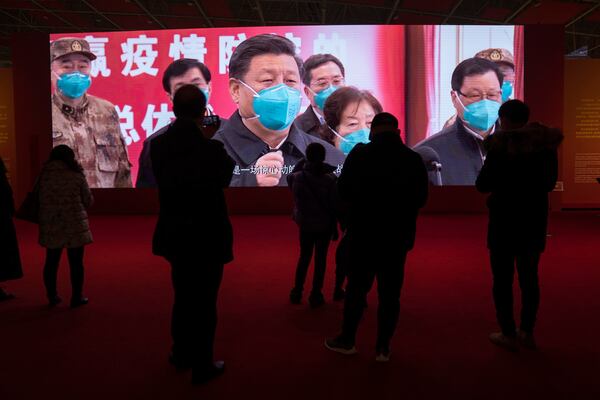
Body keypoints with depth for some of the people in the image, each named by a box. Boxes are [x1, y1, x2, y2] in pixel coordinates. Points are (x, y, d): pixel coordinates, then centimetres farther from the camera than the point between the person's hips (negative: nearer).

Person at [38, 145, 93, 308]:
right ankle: (77, 297, 11)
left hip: (50, 226, 3)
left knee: (51, 261, 15)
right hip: (74, 225, -3)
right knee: (76, 262, 5)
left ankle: (52, 296, 23)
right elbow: (88, 201, -1)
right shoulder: (77, 176, -6)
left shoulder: (43, 176, 0)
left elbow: (37, 200, 1)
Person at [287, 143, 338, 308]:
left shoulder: (296, 177, -10)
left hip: (305, 224, 2)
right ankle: (316, 295, 12)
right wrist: (334, 226, 0)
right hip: (324, 225, -2)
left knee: (304, 257, 17)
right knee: (320, 258, 8)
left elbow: (296, 200, 2)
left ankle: (297, 292, 21)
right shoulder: (329, 179, -15)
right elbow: (333, 205, -10)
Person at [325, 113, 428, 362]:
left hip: (363, 234, -1)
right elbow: (420, 199, 6)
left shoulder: (359, 154, -10)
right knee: (390, 293, 9)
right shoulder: (413, 159, -2)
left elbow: (343, 191, -4)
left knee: (356, 288, 12)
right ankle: (383, 348, 14)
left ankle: (347, 340, 23)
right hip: (398, 237, 1)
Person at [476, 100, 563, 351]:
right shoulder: (546, 143, 1)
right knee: (529, 277, 15)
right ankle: (527, 333, 22)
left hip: (506, 219, -5)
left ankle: (509, 335, 12)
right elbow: (550, 182, 12)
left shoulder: (501, 144, -14)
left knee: (503, 278, 6)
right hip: (535, 219, 5)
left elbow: (483, 185, -11)